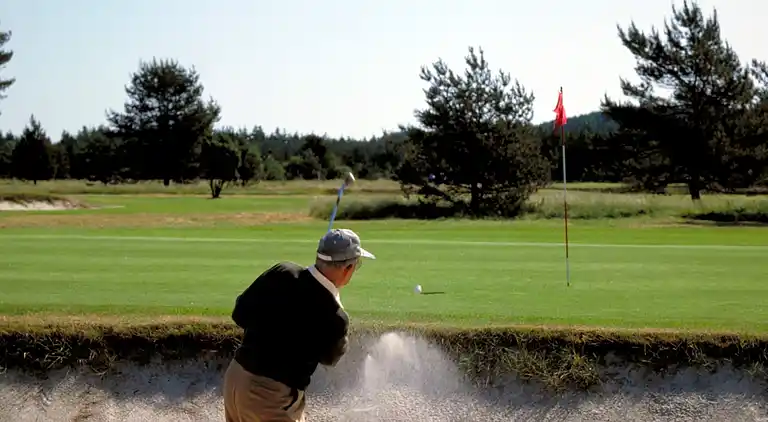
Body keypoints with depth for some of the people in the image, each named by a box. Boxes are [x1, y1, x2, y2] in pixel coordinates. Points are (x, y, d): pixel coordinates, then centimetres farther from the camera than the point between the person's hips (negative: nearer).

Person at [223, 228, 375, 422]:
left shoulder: (281, 272, -7)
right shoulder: (335, 318, -18)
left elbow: (240, 314, 3)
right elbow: (329, 358, 3)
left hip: (235, 376, 7)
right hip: (273, 395, -6)